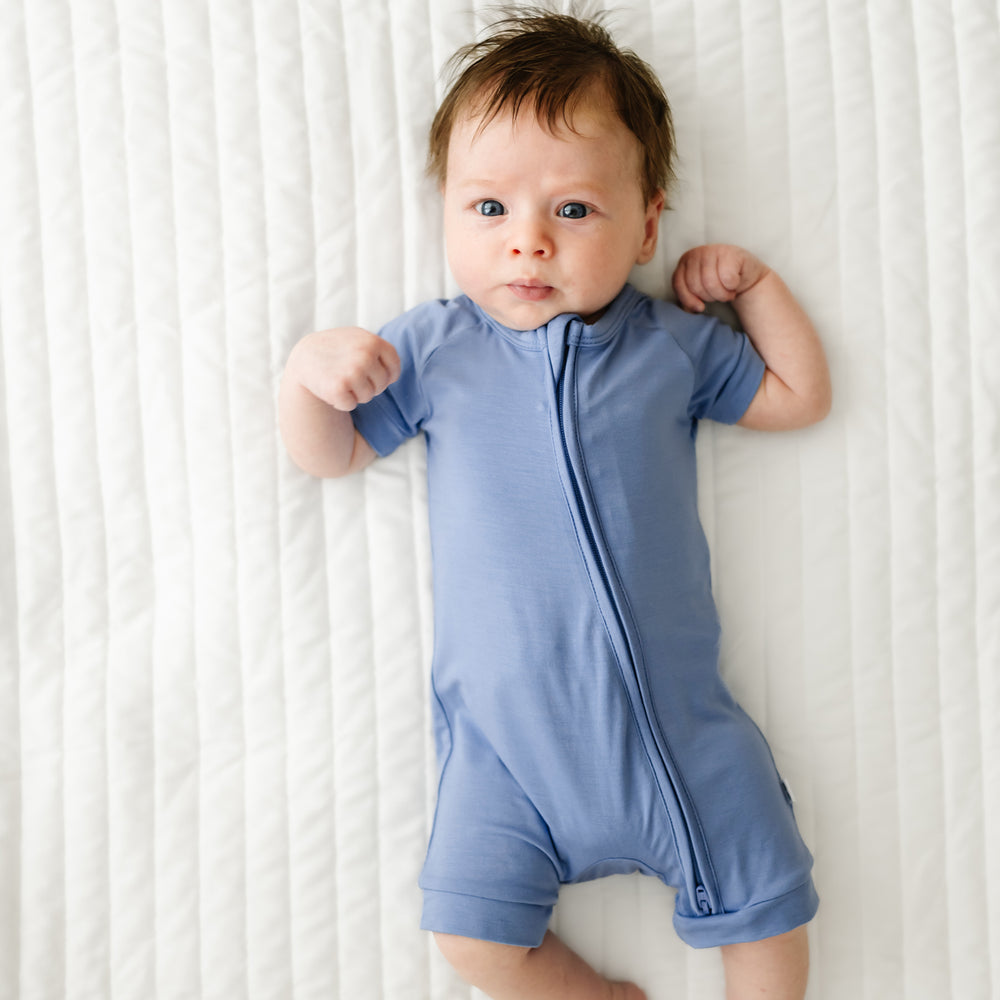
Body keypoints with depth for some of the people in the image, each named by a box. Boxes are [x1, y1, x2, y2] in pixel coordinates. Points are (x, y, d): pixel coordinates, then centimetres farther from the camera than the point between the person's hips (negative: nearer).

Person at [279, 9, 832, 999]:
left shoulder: (671, 344, 4)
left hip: (678, 717, 1)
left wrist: (754, 283, 5)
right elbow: (328, 453, 6)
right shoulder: (431, 348, 1)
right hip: (507, 735, 0)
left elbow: (801, 396, 15)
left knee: (769, 912, 6)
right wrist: (308, 367, -14)